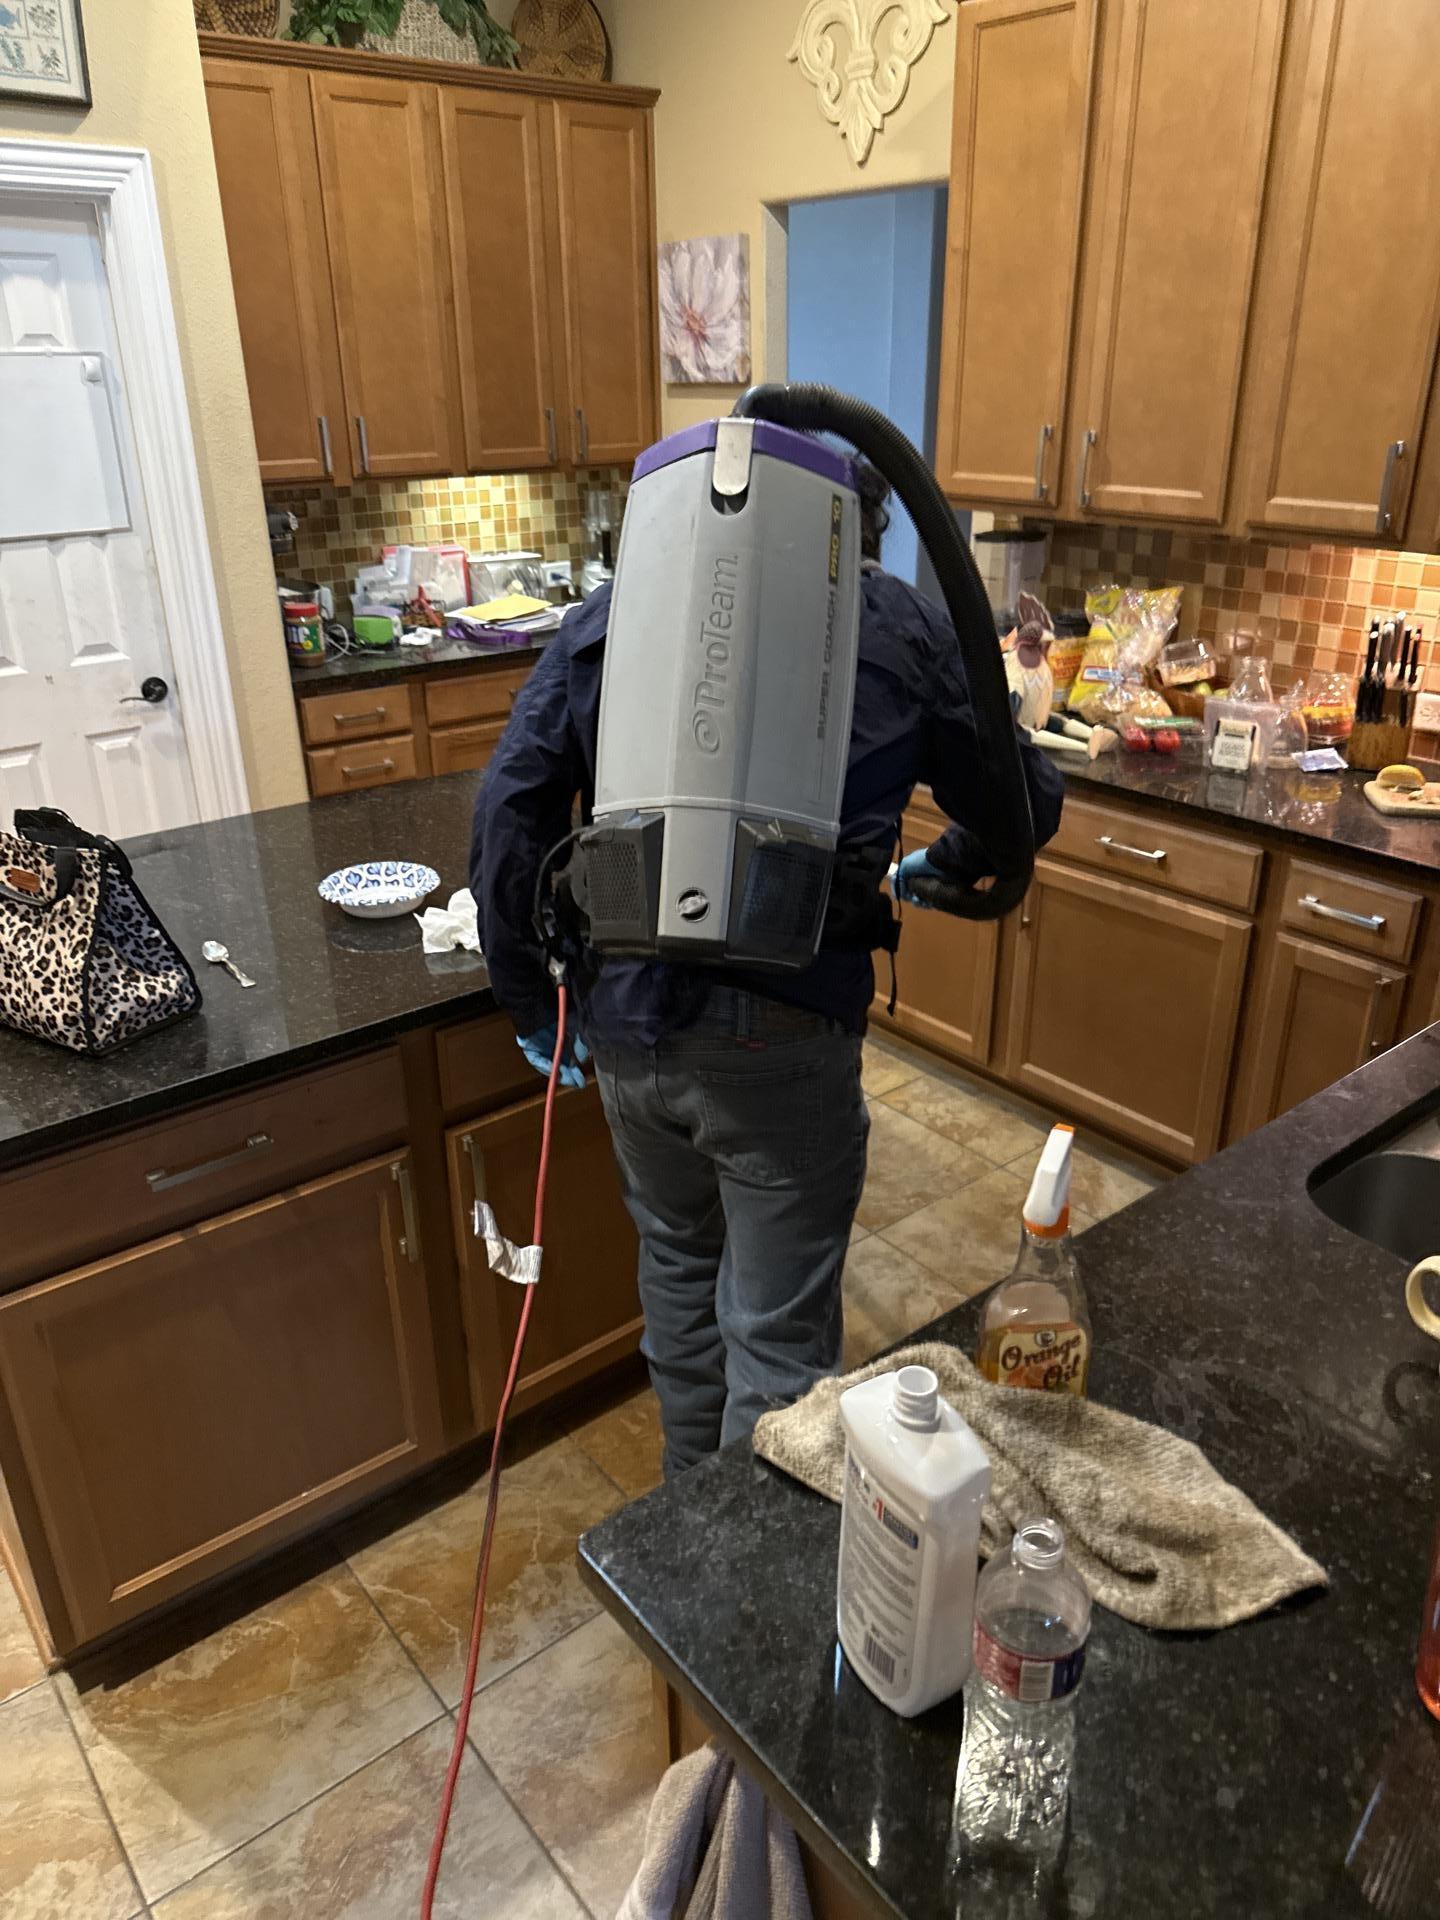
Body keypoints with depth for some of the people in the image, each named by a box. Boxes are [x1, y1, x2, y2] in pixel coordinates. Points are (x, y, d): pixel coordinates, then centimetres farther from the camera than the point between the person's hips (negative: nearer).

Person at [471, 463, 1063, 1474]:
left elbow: (514, 805, 2)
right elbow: (1028, 804, 11)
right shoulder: (904, 629, 2)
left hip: (626, 1021, 5)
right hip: (780, 1039, -4)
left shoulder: (612, 611, 7)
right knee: (780, 1336, 10)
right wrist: (943, 865, 32)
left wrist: (530, 997, 10)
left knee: (679, 1265, 27)